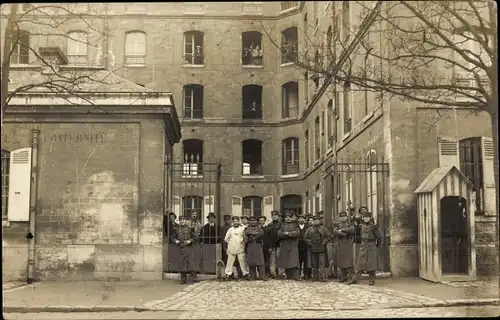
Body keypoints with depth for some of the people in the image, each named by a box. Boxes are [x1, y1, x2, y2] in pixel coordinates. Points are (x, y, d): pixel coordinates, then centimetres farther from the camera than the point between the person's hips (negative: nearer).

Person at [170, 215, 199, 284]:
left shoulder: (190, 228, 3)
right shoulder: (177, 229, 10)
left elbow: (196, 238, 4)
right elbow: (173, 237, 19)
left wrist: (190, 241, -12)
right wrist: (175, 241, -2)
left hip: (189, 248, -2)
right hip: (181, 248, 2)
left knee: (191, 262, -8)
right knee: (182, 263, 2)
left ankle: (194, 278, -4)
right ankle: (183, 279, 9)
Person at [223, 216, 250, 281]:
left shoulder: (242, 228, 6)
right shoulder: (230, 229, 10)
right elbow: (226, 238, 12)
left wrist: (243, 242, -1)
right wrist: (230, 243, 5)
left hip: (240, 249, -1)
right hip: (231, 249, 1)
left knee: (242, 261, -3)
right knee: (230, 262, 1)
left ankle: (245, 274, 4)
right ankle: (228, 274, 7)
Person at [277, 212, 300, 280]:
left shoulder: (295, 225, 11)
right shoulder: (282, 226, 13)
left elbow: (297, 233, -5)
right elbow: (279, 234, -2)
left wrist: (288, 233, -11)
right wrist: (292, 234, -11)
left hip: (293, 246, -2)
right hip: (284, 246, 2)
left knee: (294, 262, -12)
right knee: (286, 262, 0)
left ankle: (295, 277, -16)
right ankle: (289, 276, 8)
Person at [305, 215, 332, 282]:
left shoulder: (323, 229, 5)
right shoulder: (310, 229, 10)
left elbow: (329, 236, 4)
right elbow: (306, 238, 16)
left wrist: (324, 242, -6)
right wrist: (309, 243, 1)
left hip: (321, 249, -3)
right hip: (313, 249, 3)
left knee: (322, 264, -9)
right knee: (314, 265, 7)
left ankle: (323, 277, -11)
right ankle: (315, 277, 13)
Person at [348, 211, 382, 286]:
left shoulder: (373, 226, -7)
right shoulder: (362, 225, 7)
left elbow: (379, 238, -3)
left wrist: (376, 245, 7)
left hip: (371, 246, -4)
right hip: (363, 246, 4)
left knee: (371, 263, 0)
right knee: (360, 262, 1)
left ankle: (372, 280, 9)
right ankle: (355, 279, 0)